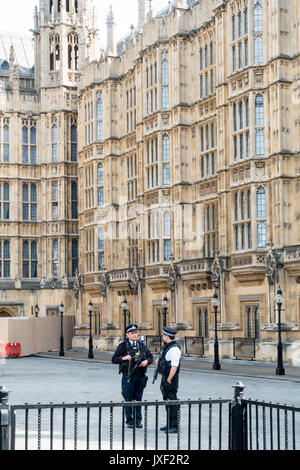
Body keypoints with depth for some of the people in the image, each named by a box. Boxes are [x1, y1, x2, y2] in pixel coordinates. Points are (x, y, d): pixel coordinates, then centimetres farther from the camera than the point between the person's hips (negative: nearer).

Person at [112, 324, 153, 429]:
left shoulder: (141, 345, 9)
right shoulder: (123, 346, -1)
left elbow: (150, 357, 16)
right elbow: (114, 359, -2)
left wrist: (146, 361, -5)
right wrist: (123, 358, -19)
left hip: (140, 376, 3)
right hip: (128, 376, -3)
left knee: (138, 399, 8)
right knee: (128, 399, 3)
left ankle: (138, 420, 17)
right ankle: (130, 421, 13)